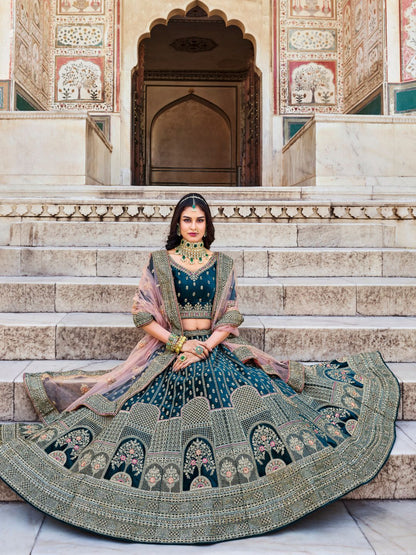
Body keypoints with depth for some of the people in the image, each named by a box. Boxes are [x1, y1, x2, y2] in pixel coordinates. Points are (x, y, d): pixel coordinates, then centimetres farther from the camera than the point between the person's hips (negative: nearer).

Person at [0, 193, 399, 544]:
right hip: (168, 350, -1)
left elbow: (232, 317, 5)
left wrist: (205, 346, -12)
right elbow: (143, 314, -1)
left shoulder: (223, 265, 10)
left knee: (255, 395, -18)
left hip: (215, 350, 1)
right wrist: (179, 343, -11)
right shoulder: (159, 262, 5)